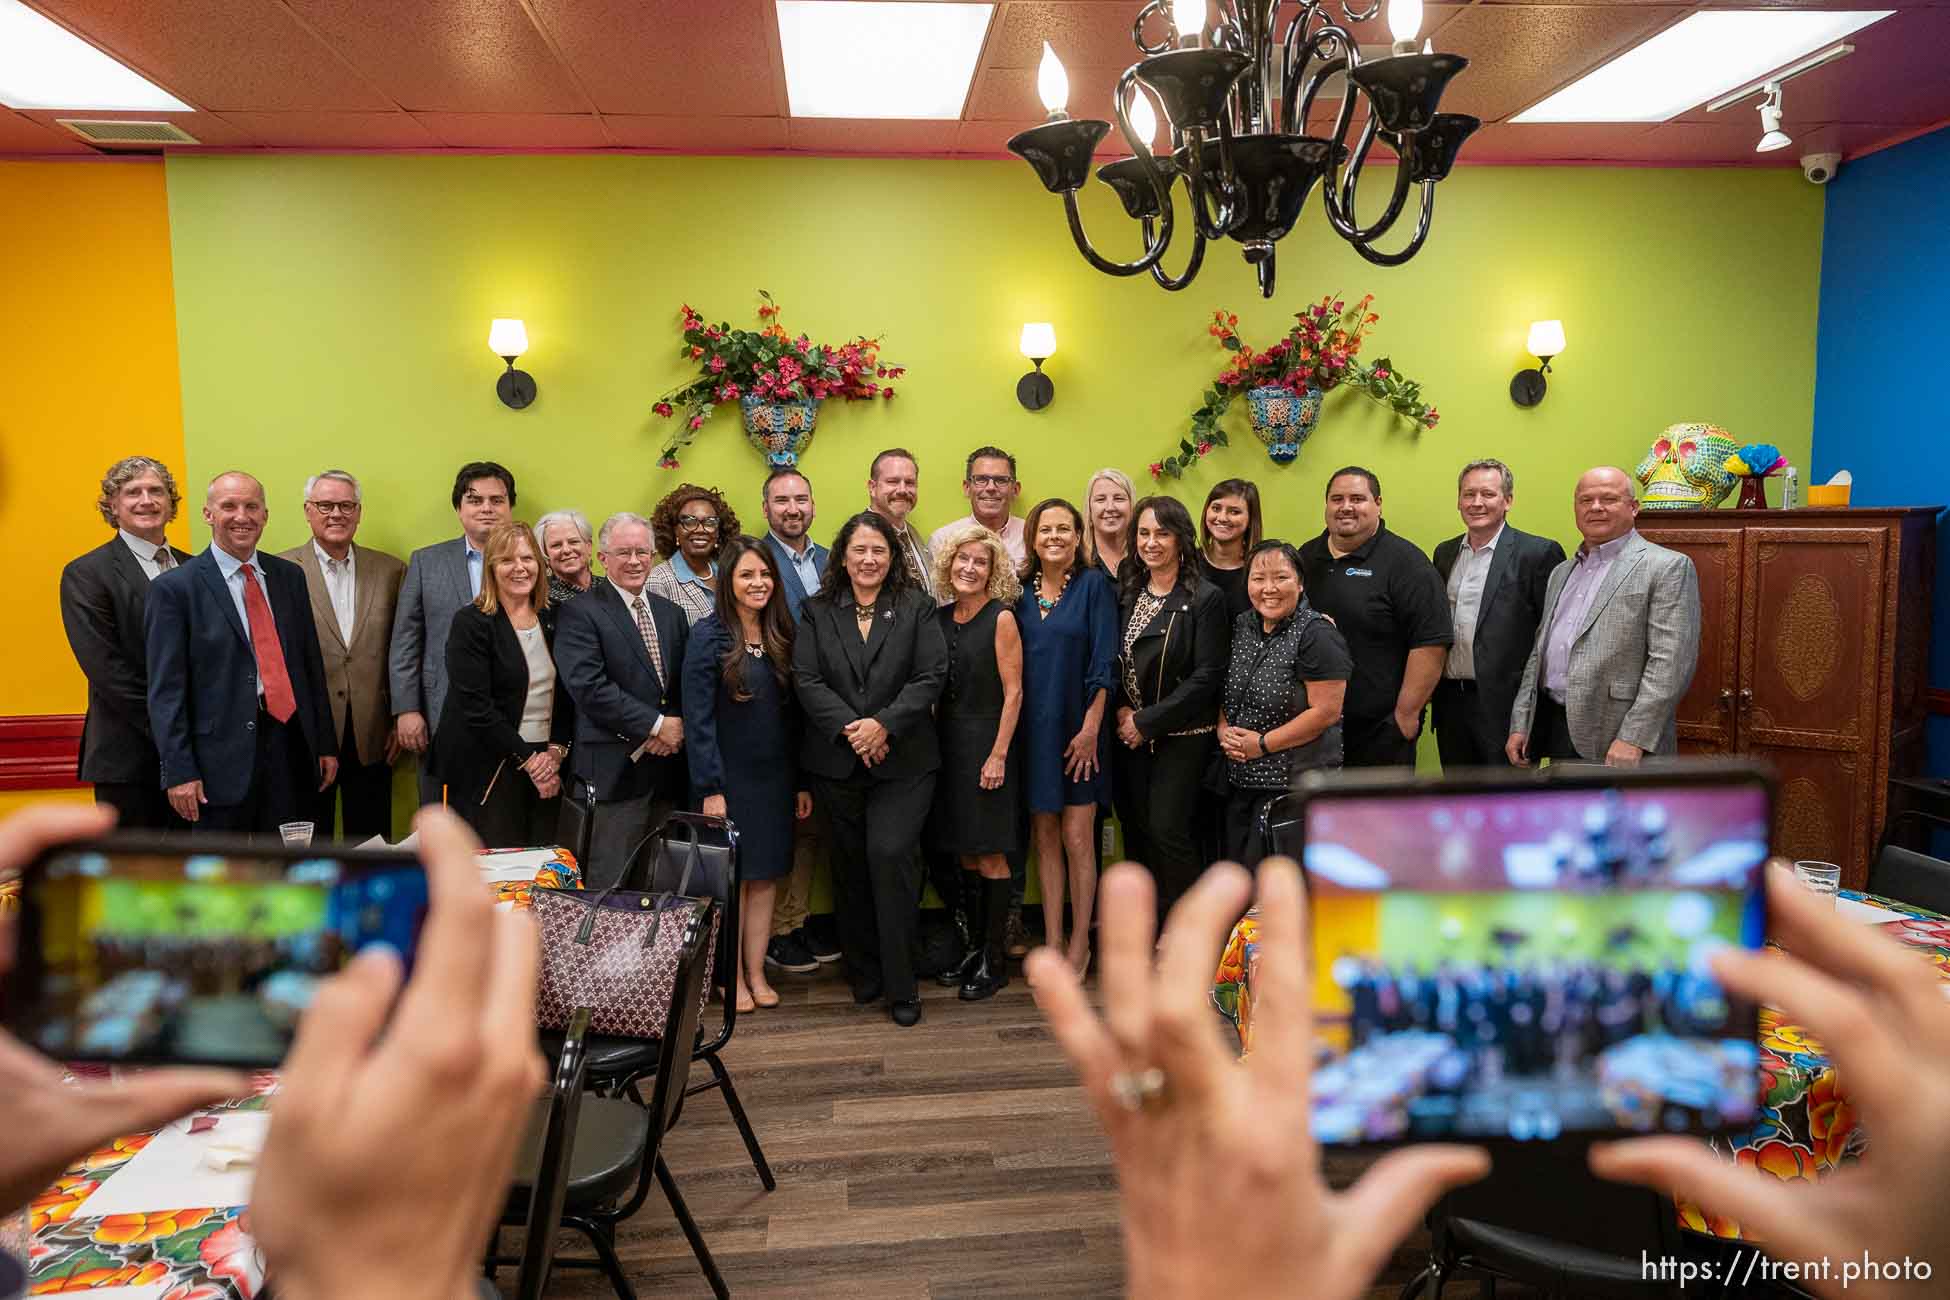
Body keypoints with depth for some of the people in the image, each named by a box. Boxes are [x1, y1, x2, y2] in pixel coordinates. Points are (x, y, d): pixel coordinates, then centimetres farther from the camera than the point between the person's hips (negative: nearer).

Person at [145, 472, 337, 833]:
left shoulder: (290, 576, 11)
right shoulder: (174, 588, -4)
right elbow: (165, 689, -6)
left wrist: (325, 744, 11)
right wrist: (179, 771, -11)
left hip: (291, 748, 4)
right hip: (221, 758, -4)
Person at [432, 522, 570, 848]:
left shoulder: (552, 619, 9)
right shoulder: (470, 622, -7)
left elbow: (565, 695, 10)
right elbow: (476, 708, -13)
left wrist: (556, 752, -4)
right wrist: (529, 760, -12)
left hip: (545, 766, 5)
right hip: (488, 770, -5)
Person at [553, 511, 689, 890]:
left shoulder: (672, 614, 16)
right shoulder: (580, 613, -4)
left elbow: (687, 684, 13)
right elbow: (588, 687, -15)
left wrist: (676, 725, -8)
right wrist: (656, 725, -14)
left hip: (668, 770, 6)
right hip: (613, 772, -6)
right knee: (610, 890, 0)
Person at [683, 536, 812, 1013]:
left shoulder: (782, 636, 5)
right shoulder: (709, 635, -10)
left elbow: (794, 715, 7)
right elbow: (699, 718, -13)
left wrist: (802, 781, 5)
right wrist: (710, 788, -16)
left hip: (775, 778, 4)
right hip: (728, 777, -4)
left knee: (765, 876, 9)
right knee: (731, 877, 6)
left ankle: (756, 973, 20)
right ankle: (733, 978, 19)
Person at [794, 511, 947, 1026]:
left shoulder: (917, 608, 4)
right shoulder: (816, 612, 7)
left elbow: (931, 676, -5)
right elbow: (806, 680, -2)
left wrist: (885, 724, -16)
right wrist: (850, 728, -14)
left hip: (903, 760, -2)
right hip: (836, 762, 3)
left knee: (890, 856, -12)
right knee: (850, 867, 9)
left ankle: (901, 986, 1)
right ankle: (863, 973, 25)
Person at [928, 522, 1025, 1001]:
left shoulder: (1001, 618, -9)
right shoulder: (941, 618, 8)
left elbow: (1013, 692, -11)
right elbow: (936, 688, 13)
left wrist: (999, 754, -16)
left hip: (986, 744, -6)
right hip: (948, 743, 6)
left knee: (990, 855, 0)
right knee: (965, 855, 12)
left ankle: (995, 960, 10)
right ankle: (974, 946, 24)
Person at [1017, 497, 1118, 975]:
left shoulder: (1093, 585, -4)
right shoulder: (1021, 590, 6)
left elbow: (1103, 663, -8)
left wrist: (1091, 727, -13)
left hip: (1078, 727, -3)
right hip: (1033, 729, 4)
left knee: (1077, 837, -1)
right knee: (1044, 835, 8)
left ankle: (1080, 943, 12)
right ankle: (1052, 941, 18)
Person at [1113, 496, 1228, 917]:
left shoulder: (1206, 598, -8)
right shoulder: (1128, 595, 9)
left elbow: (1207, 676, -14)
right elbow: (1113, 665, 12)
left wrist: (1147, 722, -15)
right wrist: (1121, 711, -6)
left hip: (1181, 736, -5)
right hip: (1130, 736, 5)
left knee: (1168, 830, -10)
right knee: (1137, 831, 8)